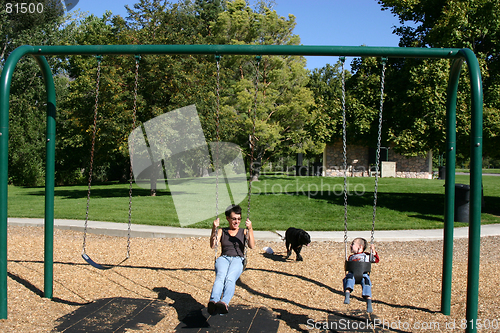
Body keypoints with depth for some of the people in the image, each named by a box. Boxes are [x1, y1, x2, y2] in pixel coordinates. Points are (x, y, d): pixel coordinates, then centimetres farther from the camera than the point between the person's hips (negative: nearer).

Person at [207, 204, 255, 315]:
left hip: (238, 259, -1)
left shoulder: (244, 232, 22)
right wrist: (214, 229, -6)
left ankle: (224, 303, -60)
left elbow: (252, 246, 4)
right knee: (220, 277, -35)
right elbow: (213, 245, 6)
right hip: (224, 258, 1)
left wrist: (250, 229, -8)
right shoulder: (222, 231, 23)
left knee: (230, 278, -35)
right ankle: (213, 302, -60)